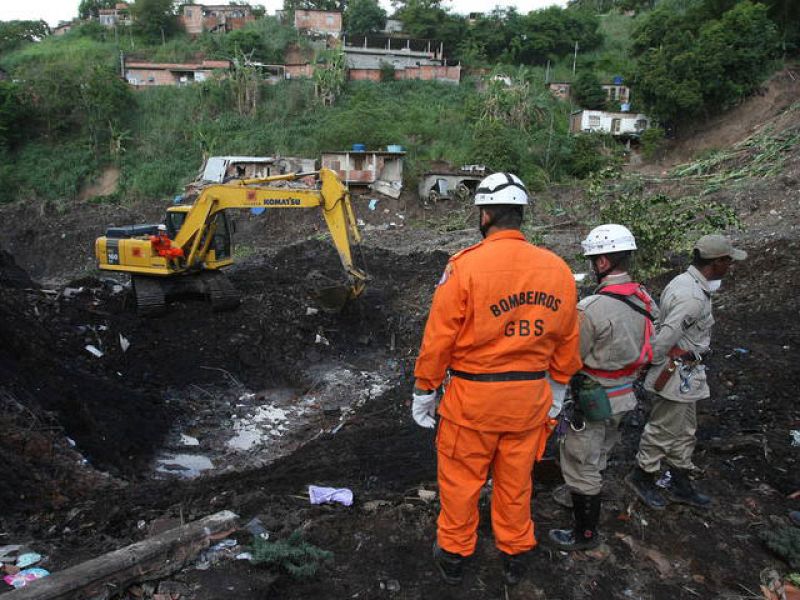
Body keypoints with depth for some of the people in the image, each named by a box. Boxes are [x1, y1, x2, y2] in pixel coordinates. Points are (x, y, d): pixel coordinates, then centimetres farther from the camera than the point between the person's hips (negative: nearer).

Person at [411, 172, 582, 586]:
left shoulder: (465, 265, -17)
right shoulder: (558, 269, -1)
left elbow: (439, 338, -13)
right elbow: (567, 342, 7)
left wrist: (424, 391, -1)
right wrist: (556, 392, 20)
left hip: (473, 396, -4)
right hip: (530, 397, 5)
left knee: (460, 479, 15)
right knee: (516, 480, 20)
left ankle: (453, 554, 33)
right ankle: (515, 555, 38)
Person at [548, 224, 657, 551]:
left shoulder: (592, 309, -28)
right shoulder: (644, 299, -4)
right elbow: (643, 350, 7)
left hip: (594, 399, -8)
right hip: (625, 395, 8)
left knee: (580, 465, 8)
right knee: (598, 457, 27)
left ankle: (585, 533, 21)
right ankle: (586, 503, 47)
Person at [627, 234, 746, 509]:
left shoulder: (685, 281, 6)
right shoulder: (693, 297, -27)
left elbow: (665, 328, 11)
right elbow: (665, 337, -30)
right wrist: (653, 364, -15)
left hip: (686, 374, 10)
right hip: (677, 373, -10)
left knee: (685, 430, 20)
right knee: (663, 429, 7)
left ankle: (680, 483, 34)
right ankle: (641, 475, 25)